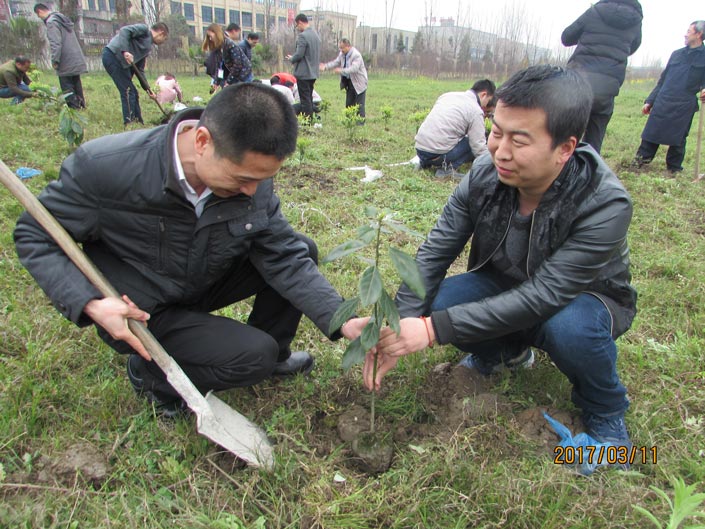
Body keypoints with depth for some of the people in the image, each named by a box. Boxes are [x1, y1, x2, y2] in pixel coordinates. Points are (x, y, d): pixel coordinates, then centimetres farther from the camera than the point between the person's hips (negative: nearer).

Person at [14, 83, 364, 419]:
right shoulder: (105, 166, -30)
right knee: (255, 355, -21)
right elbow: (35, 236, -16)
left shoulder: (251, 174, -19)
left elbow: (284, 255, -15)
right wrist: (90, 305, -31)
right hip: (140, 312, -5)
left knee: (302, 249, -7)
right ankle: (151, 375, 5)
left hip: (203, 283, 5)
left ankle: (273, 355, 14)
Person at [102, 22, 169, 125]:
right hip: (112, 55, -9)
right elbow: (124, 30, -17)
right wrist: (125, 51, -28)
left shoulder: (148, 47, 21)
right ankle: (130, 123, -9)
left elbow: (139, 70, 19)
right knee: (128, 91, -11)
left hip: (120, 61, 9)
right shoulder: (144, 29, 0)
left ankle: (138, 122, 16)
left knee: (133, 93, 10)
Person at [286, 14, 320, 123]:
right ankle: (310, 121, 20)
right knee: (309, 98, 15)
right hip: (313, 73, 9)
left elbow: (299, 55, -19)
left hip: (303, 73, -9)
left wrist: (291, 58, 0)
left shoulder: (302, 36, -15)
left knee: (305, 100, -5)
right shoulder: (316, 35, 13)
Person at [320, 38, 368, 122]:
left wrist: (341, 70, -37)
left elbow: (354, 68, -32)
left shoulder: (356, 55, -22)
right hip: (349, 82, 8)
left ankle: (361, 121, 4)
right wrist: (326, 66, -12)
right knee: (349, 103, 12)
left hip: (359, 82, -8)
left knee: (359, 104, -4)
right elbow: (336, 62, 4)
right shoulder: (342, 54, 3)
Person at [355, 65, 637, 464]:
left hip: (584, 299, -3)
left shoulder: (606, 205, -33)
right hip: (506, 286, 3)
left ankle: (605, 411, -1)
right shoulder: (485, 175, -21)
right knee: (437, 300, -23)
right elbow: (435, 253, -17)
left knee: (570, 327, -37)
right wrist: (400, 327, -30)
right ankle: (506, 351, 10)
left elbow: (540, 298, -36)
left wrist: (432, 330, -39)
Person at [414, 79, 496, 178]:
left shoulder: (448, 95, 14)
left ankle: (425, 162, 14)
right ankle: (447, 167, -9)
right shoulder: (476, 110, -6)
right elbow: (479, 147, -8)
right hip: (438, 155, -7)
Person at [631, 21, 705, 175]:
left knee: (678, 140, 1)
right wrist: (650, 101, 18)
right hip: (662, 103, 3)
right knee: (650, 135, -1)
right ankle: (640, 161, 7)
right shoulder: (676, 54, 18)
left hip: (684, 107, -3)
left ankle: (674, 170, 12)